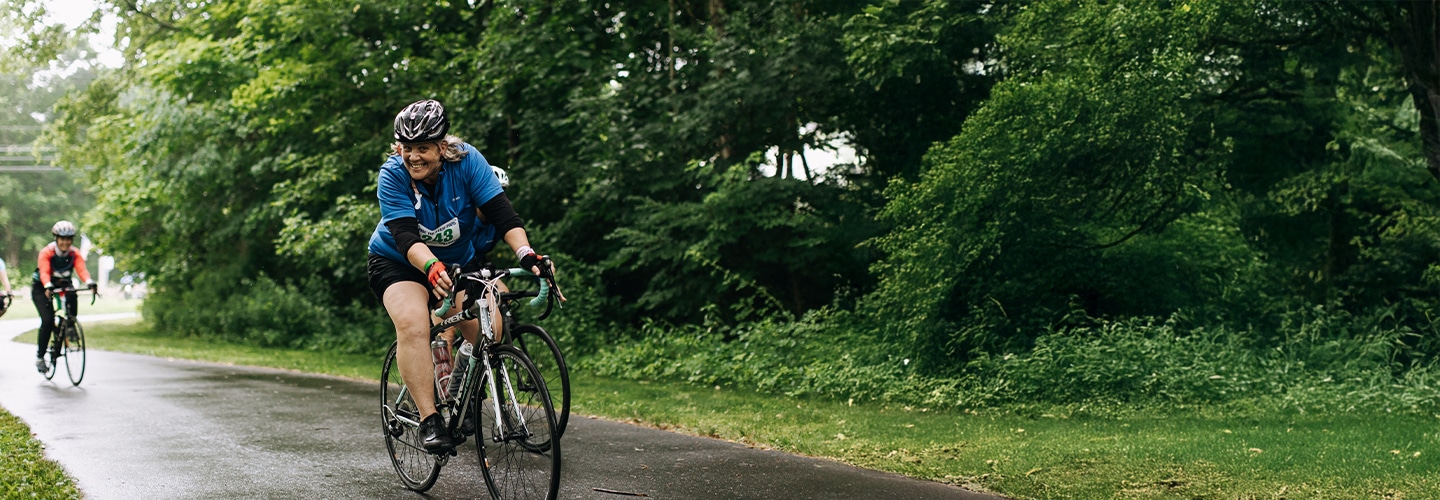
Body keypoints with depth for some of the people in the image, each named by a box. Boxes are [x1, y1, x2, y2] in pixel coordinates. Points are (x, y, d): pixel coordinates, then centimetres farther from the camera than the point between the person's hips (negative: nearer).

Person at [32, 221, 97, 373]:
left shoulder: (75, 254, -14)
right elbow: (44, 272, -35)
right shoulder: (46, 252, -22)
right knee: (48, 319, -20)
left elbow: (81, 270, -29)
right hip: (42, 288, -3)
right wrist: (48, 287, -56)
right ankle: (39, 356, -7)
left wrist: (90, 283, -50)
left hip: (63, 286, 3)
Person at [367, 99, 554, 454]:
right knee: (412, 325, -30)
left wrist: (526, 254, -46)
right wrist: (432, 267, -56)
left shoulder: (467, 162, -21)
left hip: (459, 261, 2)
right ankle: (430, 421, -27)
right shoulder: (392, 176, -24)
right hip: (397, 263, -2)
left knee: (487, 329, -18)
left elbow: (501, 212, -29)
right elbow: (406, 237, -36)